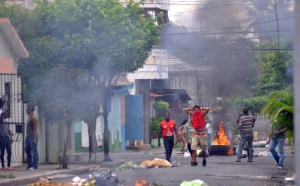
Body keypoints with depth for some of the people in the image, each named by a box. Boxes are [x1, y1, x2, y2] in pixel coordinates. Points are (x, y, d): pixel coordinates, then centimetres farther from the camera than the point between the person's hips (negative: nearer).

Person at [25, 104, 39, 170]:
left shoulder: (34, 118, -13)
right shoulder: (29, 117, 16)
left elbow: (35, 129, -18)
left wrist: (34, 139, -22)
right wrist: (27, 136, 17)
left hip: (33, 137, -10)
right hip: (28, 137, 10)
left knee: (34, 152, -7)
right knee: (28, 151, 12)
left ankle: (34, 166, -6)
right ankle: (29, 165, 18)